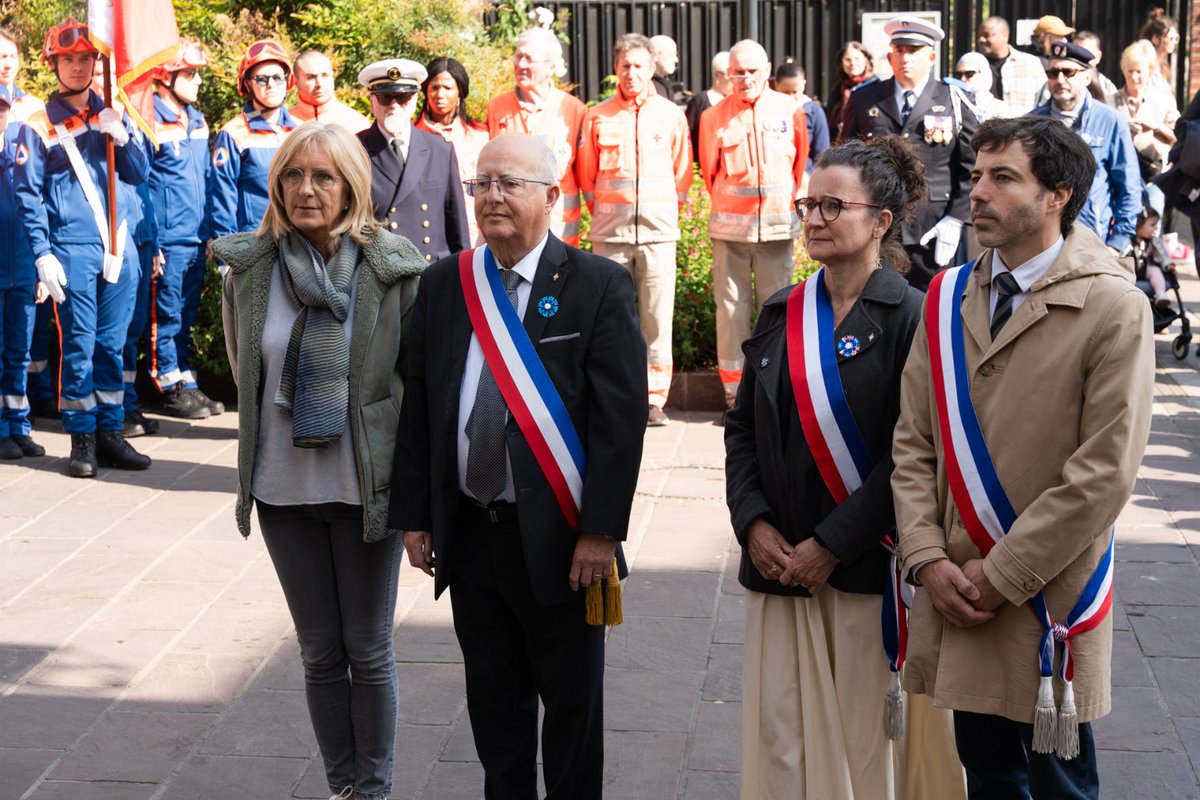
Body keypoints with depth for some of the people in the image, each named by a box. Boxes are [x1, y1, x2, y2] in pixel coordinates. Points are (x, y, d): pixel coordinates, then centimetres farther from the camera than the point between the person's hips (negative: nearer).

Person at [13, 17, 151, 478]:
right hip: (73, 250, -4)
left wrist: (121, 136, -11)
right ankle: (81, 439, 6)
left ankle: (110, 433, 16)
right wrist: (42, 254, -11)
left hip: (120, 246, 4)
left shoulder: (113, 115, 12)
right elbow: (27, 195, -3)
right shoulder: (38, 126, 0)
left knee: (112, 345, 8)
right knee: (79, 346, -2)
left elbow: (140, 174, 7)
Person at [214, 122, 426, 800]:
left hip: (367, 485, -2)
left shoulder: (396, 270, -11)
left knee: (368, 651, 8)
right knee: (320, 652, 13)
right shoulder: (251, 268, -3)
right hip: (284, 488, 3)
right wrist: (257, 462, 14)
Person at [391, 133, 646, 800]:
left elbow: (621, 418, -12)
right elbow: (417, 406, 8)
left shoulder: (600, 286, -8)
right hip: (468, 536, 4)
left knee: (571, 702, 10)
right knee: (492, 698, 15)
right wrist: (416, 516, 4)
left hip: (559, 539, -4)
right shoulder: (443, 285, 6)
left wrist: (600, 531, -15)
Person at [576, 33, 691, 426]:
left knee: (657, 318, -3)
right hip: (610, 232, 0)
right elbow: (586, 176, 14)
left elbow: (682, 176, 14)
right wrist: (604, 214, 13)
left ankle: (654, 400, 3)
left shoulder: (671, 115, 7)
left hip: (658, 231, 0)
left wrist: (665, 213, 11)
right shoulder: (597, 117, 6)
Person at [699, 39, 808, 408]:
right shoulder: (714, 116, 3)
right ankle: (734, 395, 5)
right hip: (730, 226, 0)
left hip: (778, 224, 0)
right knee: (731, 305, 0)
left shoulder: (790, 111, 4)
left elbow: (801, 163, 15)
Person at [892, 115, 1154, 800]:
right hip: (956, 595, 5)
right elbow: (913, 442, 5)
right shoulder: (948, 300, 5)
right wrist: (928, 560, -7)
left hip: (1048, 605, -5)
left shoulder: (1115, 309, -12)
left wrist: (999, 577, -15)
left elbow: (1103, 475, -16)